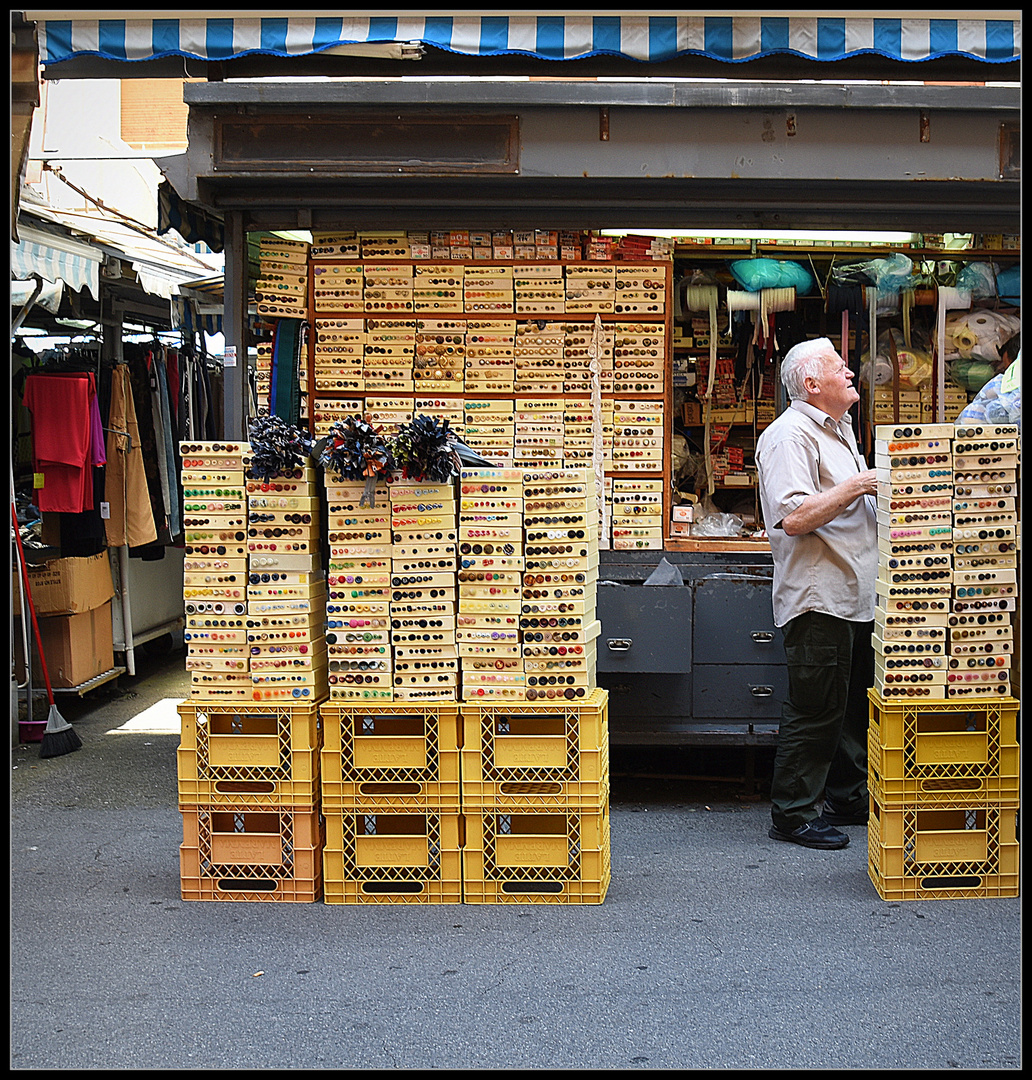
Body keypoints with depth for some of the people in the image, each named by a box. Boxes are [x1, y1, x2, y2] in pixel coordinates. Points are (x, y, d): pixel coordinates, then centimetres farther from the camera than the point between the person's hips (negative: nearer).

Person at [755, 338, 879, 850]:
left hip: (855, 595, 10)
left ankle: (847, 800, 29)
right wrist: (857, 486, -19)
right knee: (816, 711, -5)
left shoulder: (840, 431, 19)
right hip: (818, 599, -10)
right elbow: (794, 517, -25)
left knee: (857, 706, 17)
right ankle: (793, 814, 5)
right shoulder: (789, 435, -14)